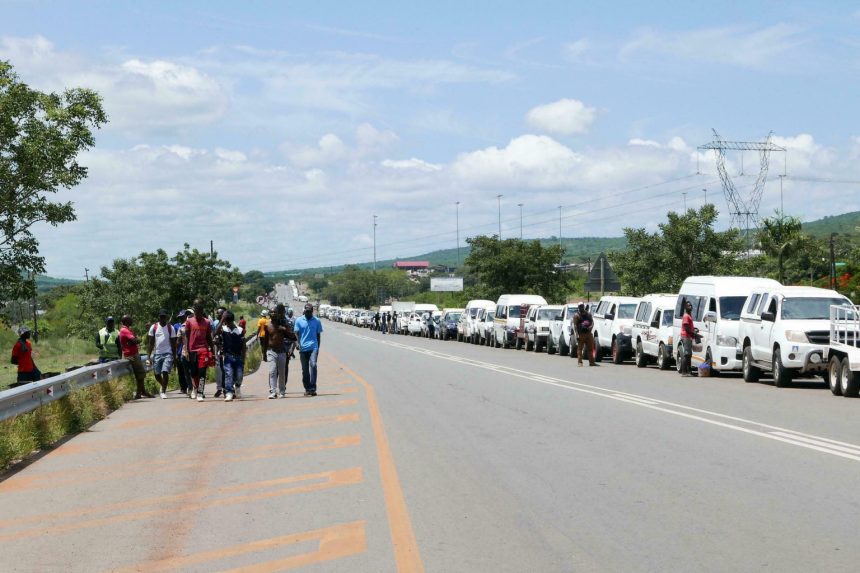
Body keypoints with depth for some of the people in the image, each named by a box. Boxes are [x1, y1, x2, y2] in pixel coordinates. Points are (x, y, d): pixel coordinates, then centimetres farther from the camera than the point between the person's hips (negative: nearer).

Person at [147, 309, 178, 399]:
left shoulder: (170, 328, 2)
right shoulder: (154, 327, 4)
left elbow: (173, 343, 4)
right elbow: (150, 343, 6)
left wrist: (174, 356, -1)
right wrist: (149, 355, -2)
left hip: (168, 354, -2)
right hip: (157, 354, 2)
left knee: (165, 372, -15)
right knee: (156, 374, 6)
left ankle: (163, 392, -6)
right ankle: (163, 386, 36)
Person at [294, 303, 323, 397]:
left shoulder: (316, 321, 7)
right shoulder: (299, 321, 6)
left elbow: (318, 335, 13)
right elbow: (296, 333, 3)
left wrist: (318, 348, 11)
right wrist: (298, 343, -14)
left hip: (313, 347, -1)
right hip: (303, 348, 1)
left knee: (313, 365, -19)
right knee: (305, 369, 6)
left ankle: (312, 388, -19)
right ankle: (307, 389, 17)